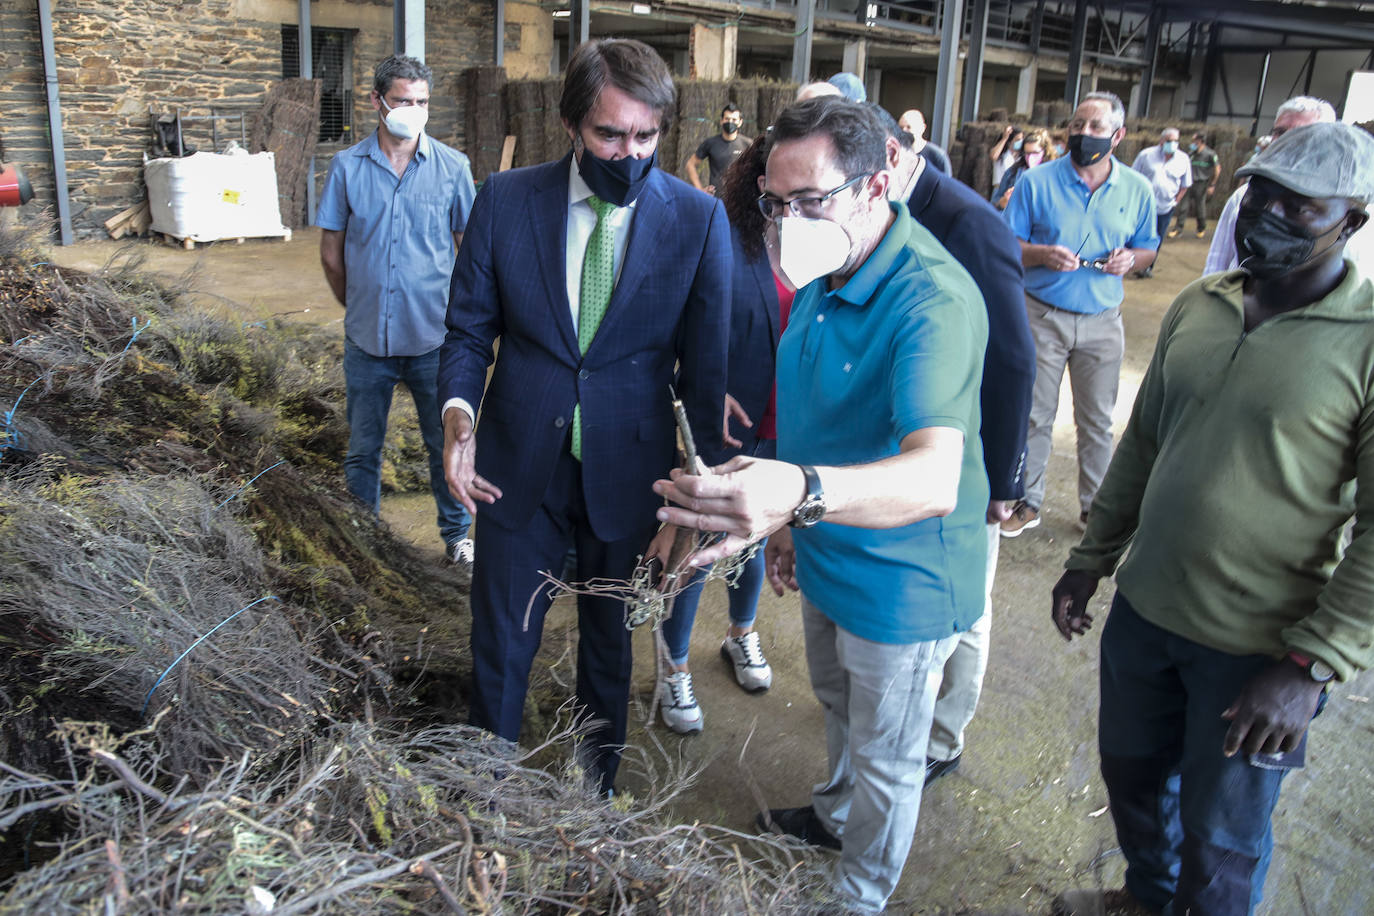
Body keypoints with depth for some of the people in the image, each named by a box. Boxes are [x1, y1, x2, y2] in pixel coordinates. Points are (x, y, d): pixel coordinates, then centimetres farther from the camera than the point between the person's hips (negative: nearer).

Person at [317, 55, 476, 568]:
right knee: (362, 449, 14)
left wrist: (455, 311, 6)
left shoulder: (452, 167, -2)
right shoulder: (347, 168, 0)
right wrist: (357, 307, 12)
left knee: (448, 444, 9)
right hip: (367, 338, 1)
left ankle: (457, 535, 29)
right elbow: (331, 252, 8)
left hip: (434, 338, -1)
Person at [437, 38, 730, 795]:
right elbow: (468, 329, 1)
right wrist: (458, 409, -20)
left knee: (610, 642, 20)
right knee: (500, 642, 14)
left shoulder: (699, 221, -10)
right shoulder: (505, 201, -6)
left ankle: (596, 783, 46)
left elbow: (706, 370, -7)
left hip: (628, 476, 0)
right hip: (518, 468, 1)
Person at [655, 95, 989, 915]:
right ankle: (836, 815, 59)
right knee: (838, 707, 32)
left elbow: (934, 476, -47)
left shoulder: (933, 300, -32)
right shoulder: (822, 278, -2)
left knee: (887, 761, 16)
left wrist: (804, 492, -64)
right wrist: (790, 521, 14)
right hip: (828, 559, 8)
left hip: (901, 580, -8)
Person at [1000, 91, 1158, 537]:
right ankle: (1027, 501, 18)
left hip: (1102, 321, 2)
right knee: (1034, 415, 4)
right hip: (1043, 315, -2)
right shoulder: (1036, 182, -3)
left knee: (1097, 420, 10)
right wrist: (1042, 254, -21)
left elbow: (1148, 249, 14)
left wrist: (1131, 259, -10)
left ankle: (1096, 505, 24)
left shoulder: (1136, 190, 4)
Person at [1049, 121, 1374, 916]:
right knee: (1132, 770, 24)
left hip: (1259, 651, -5)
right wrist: (1091, 561, 11)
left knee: (1221, 835, 13)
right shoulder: (1196, 307, 2)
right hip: (1144, 610, 6)